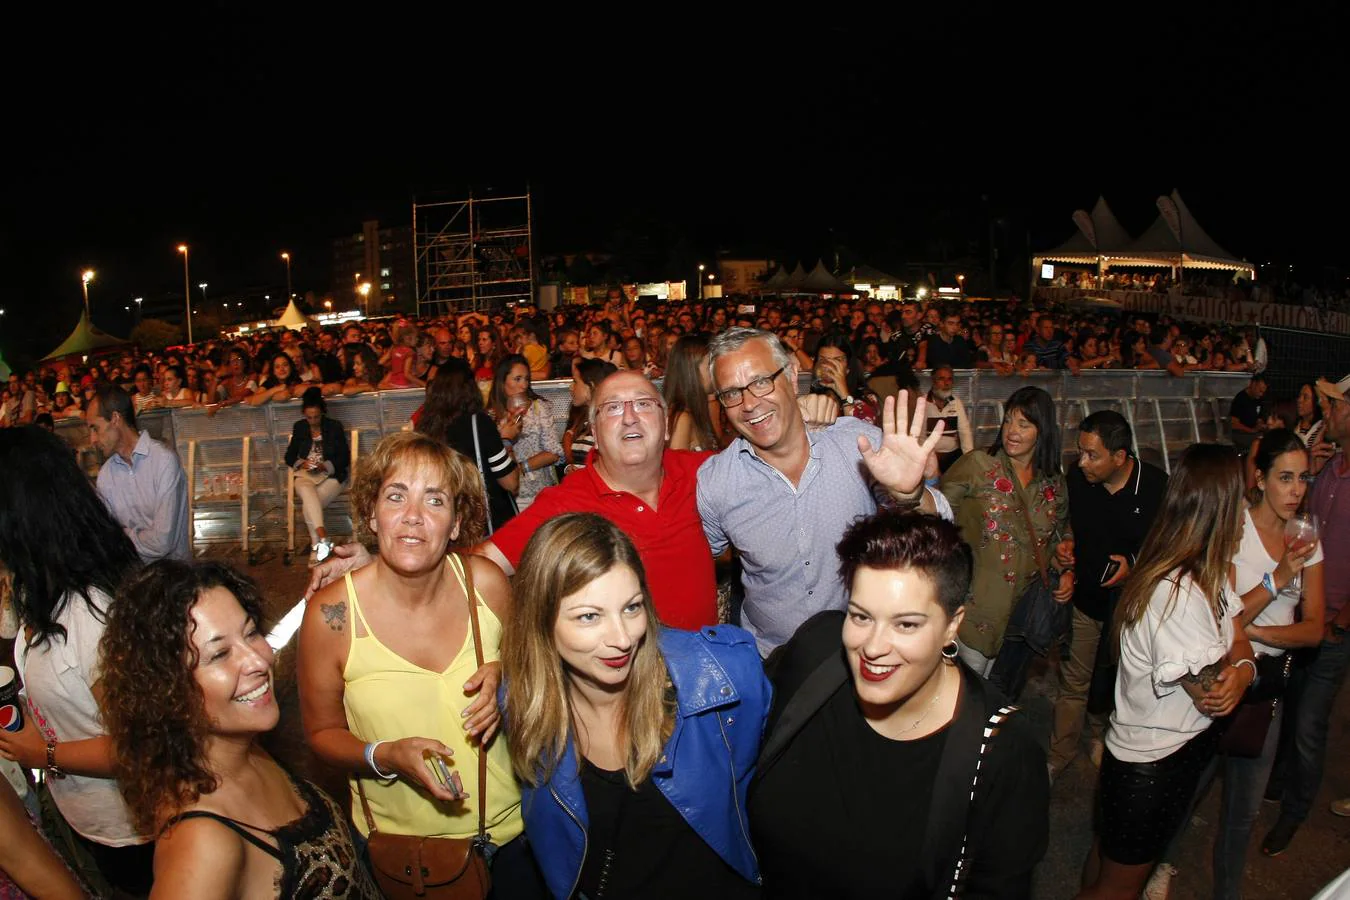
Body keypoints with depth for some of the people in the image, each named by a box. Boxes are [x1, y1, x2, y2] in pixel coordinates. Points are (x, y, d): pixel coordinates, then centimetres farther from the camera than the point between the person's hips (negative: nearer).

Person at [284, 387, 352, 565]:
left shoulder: (335, 427, 5)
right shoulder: (299, 427, 14)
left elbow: (345, 458, 2)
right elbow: (289, 456, 15)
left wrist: (326, 466, -15)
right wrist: (301, 463, -7)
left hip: (331, 475, -1)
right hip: (306, 475, 1)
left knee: (308, 504, -30)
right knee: (307, 492, -36)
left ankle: (316, 547, -25)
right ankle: (322, 536, -51)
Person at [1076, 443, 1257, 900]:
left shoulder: (1210, 576, -1)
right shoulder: (1176, 594, -33)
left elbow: (1240, 645, -1)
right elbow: (1213, 699, -25)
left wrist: (1241, 671, -21)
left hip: (1183, 748, 9)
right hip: (1150, 764, -9)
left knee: (1110, 854, 29)